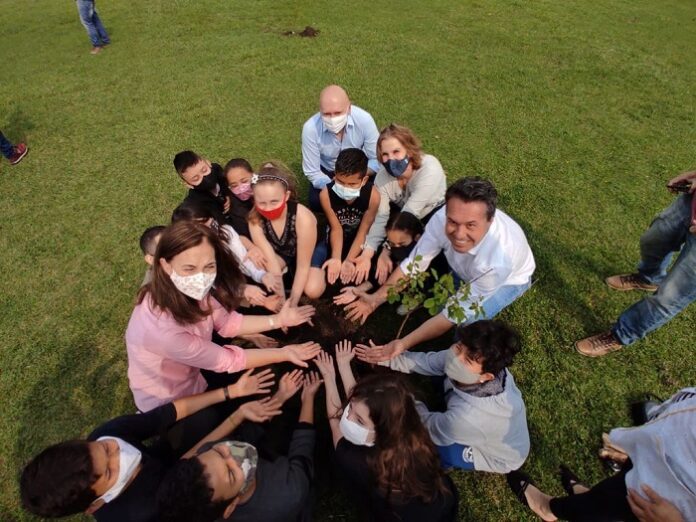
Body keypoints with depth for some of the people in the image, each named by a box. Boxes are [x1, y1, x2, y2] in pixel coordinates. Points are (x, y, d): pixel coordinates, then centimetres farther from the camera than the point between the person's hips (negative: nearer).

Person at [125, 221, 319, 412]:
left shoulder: (190, 291, -22)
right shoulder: (162, 328, -41)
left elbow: (228, 322, -6)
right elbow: (225, 360, -28)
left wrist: (278, 320, -12)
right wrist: (284, 353, -22)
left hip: (191, 375, 5)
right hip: (168, 405, -5)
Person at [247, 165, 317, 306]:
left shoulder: (303, 218, -37)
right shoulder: (255, 219, -28)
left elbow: (303, 266, -28)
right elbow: (272, 264, -29)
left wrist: (293, 302, -26)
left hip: (310, 252, -1)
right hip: (280, 253, 2)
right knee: (266, 266, -31)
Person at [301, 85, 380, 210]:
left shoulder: (364, 119, -29)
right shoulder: (310, 128, -30)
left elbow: (377, 160, -20)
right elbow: (312, 172, -22)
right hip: (326, 171, 0)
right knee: (316, 203, -21)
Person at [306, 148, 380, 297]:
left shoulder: (372, 195, -24)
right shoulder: (326, 194, -23)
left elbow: (363, 232, -16)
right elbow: (336, 229, -15)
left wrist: (349, 260, -21)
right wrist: (336, 259, -25)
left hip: (359, 244, 1)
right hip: (333, 242, -1)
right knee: (312, 290, -17)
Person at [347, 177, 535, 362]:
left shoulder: (498, 259, -43)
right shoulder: (442, 218, -35)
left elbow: (456, 312, -33)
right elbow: (414, 263, -20)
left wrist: (404, 343, -37)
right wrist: (376, 299, -26)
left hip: (509, 278, -4)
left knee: (467, 320, -25)